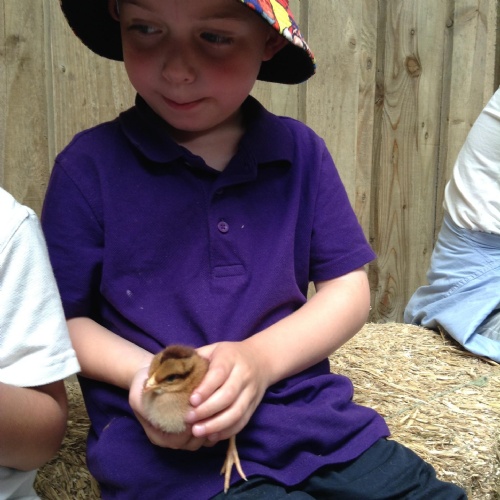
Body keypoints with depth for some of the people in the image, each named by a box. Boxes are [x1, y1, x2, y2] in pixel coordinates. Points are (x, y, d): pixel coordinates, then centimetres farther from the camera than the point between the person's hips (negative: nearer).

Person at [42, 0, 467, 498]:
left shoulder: (299, 151, 1)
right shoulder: (91, 165, -7)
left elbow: (348, 288, 1)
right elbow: (64, 317, -2)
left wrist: (262, 356, -15)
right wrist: (143, 373, -20)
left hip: (314, 419, 2)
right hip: (167, 445, -1)